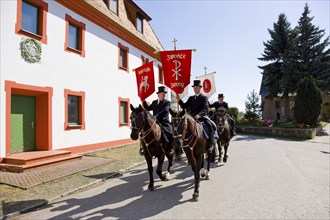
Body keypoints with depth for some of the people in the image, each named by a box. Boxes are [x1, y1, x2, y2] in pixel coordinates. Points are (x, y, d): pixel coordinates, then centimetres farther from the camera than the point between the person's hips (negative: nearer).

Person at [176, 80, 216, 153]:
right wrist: (179, 100, -5)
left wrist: (199, 115, -32)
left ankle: (212, 144, -22)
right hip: (192, 117, 5)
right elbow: (184, 106, 12)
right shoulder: (191, 98, 18)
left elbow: (205, 109, -13)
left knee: (209, 125, -29)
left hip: (202, 117, -5)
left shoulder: (204, 98, 2)